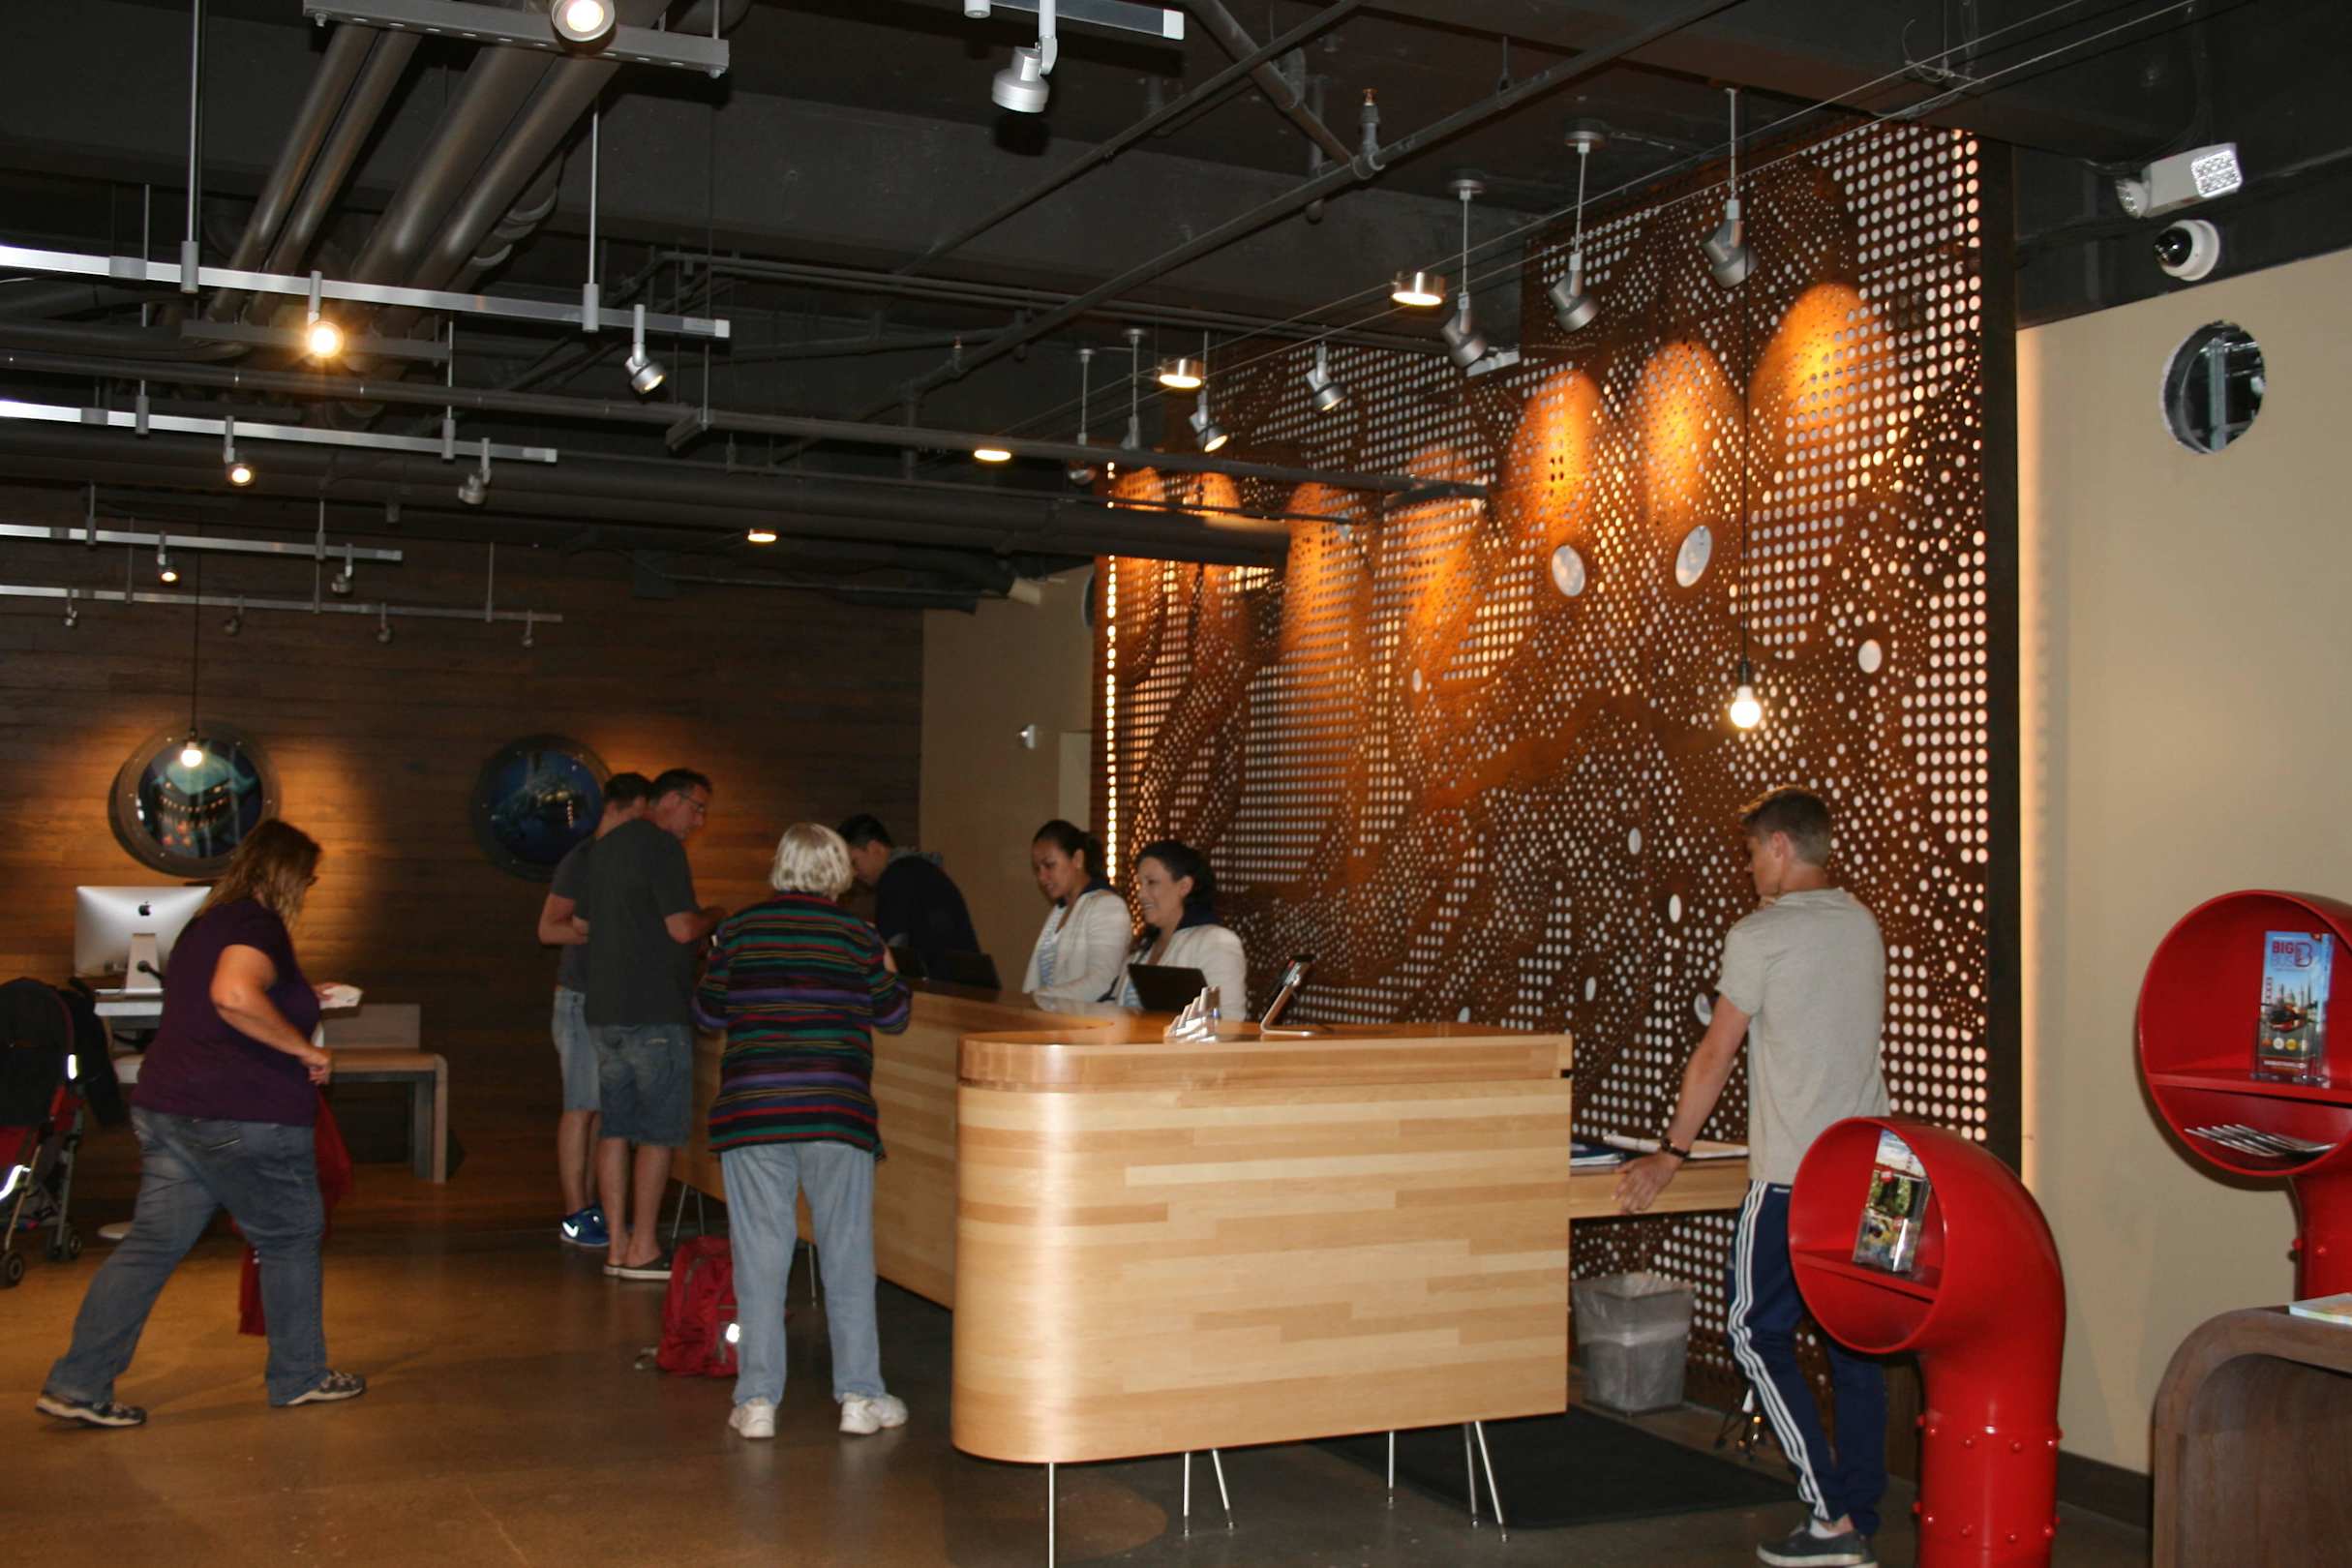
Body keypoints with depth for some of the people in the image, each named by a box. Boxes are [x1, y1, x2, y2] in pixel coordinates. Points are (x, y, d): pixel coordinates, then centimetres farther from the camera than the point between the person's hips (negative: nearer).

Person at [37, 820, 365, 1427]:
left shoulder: (205, 924, 17)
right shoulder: (258, 924, -13)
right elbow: (234, 995, -33)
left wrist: (302, 1001, 33)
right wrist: (305, 1047, -22)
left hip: (166, 1109, 9)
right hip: (244, 1120, -9)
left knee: (151, 1245, 9)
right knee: (291, 1240, 9)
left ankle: (77, 1386, 6)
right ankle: (298, 1377, 19)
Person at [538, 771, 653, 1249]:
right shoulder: (581, 860, -7)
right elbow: (548, 928, -10)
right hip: (582, 998, -7)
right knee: (581, 1107, -5)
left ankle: (590, 1204, 14)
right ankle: (574, 1215, -1)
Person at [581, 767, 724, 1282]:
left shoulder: (607, 846, 17)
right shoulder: (662, 847, -11)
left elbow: (584, 924, 25)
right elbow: (682, 928, -17)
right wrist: (713, 916, 2)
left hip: (604, 1008, 9)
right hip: (655, 1012, -9)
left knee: (614, 1128, 8)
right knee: (658, 1132, -3)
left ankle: (617, 1246, 11)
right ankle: (642, 1250, -1)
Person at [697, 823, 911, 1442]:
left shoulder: (739, 931, 3)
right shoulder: (858, 937, 0)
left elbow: (708, 1012, 11)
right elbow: (893, 1017, 9)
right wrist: (888, 971, 27)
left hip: (750, 1109, 1)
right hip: (836, 1111, -1)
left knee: (759, 1255, 5)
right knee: (847, 1253, 7)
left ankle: (757, 1401, 7)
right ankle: (860, 1395, 10)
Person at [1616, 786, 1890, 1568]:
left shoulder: (1759, 937, -10)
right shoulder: (1864, 926, 10)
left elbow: (1714, 1055, -5)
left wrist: (1670, 1153, 2)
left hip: (1793, 1177, -7)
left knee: (1758, 1334, 2)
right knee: (1855, 1340, 10)